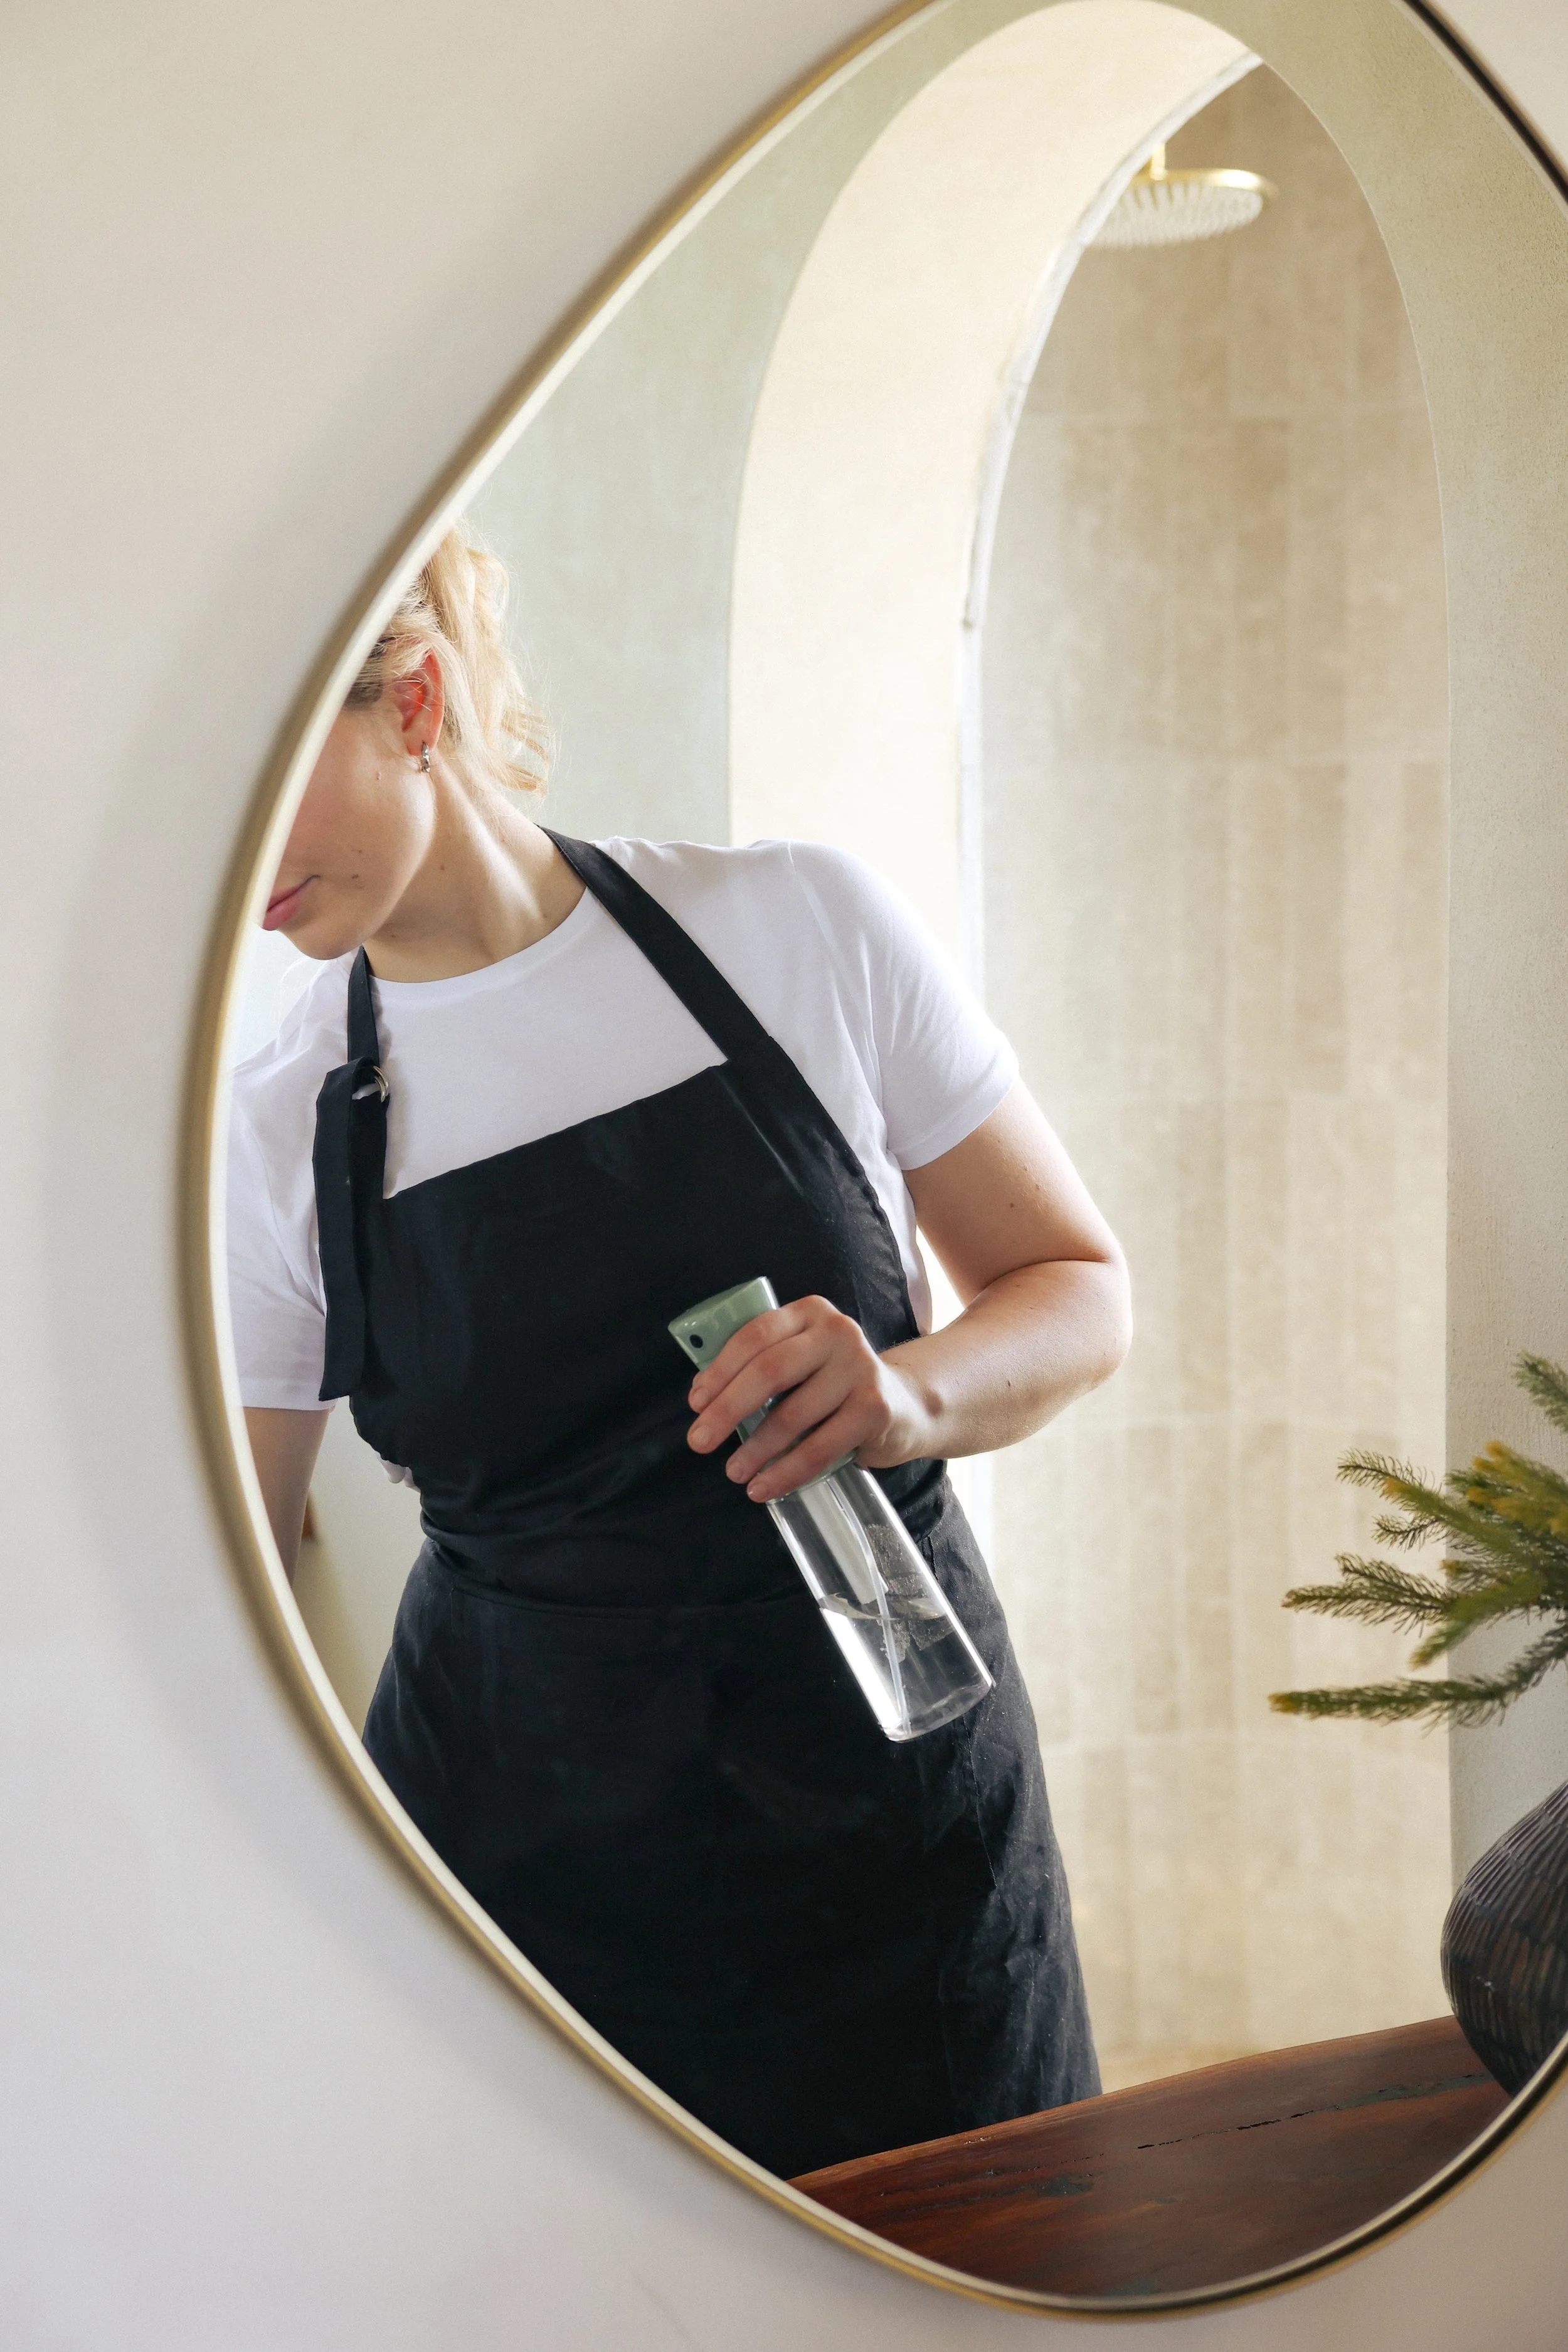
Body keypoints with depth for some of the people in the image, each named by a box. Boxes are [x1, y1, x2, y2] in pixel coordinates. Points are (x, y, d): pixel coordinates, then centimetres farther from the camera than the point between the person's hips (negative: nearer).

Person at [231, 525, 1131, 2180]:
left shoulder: (799, 926, -6)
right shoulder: (274, 1132, -2)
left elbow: (1078, 1292, 1)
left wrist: (913, 1394, -20)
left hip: (893, 1810, 0)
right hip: (515, 1844, 1)